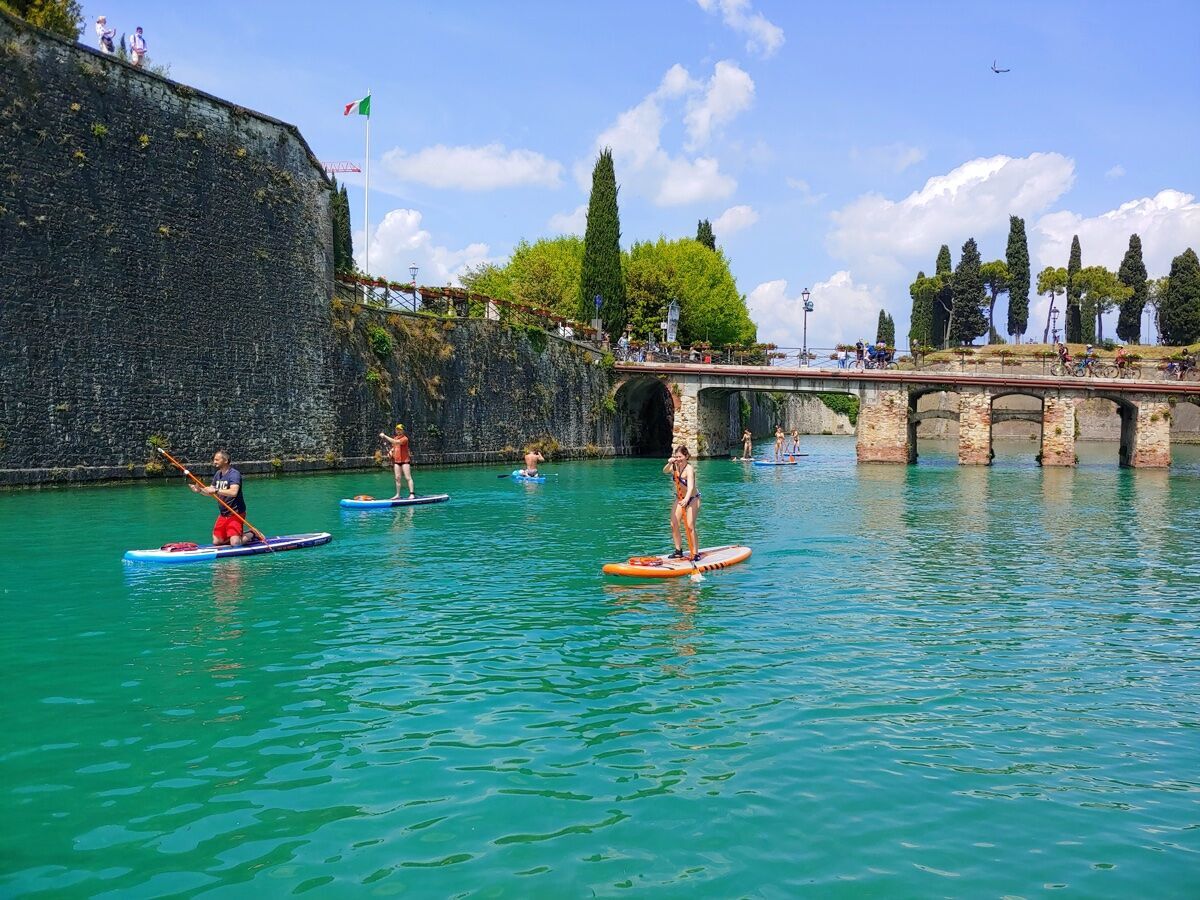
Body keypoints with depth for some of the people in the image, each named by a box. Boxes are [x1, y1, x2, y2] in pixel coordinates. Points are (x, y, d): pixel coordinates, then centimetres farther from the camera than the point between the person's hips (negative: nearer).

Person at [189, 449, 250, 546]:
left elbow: (233, 492, -32)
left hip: (235, 513, -8)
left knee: (235, 544, -18)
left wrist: (216, 490, -30)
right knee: (216, 542, 5)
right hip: (223, 514, 8)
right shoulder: (218, 474, 11)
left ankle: (251, 535, 9)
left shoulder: (234, 474, -16)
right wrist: (199, 490, -1)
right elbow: (212, 493, 16)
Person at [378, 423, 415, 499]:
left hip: (405, 461, -7)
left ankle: (412, 494, -12)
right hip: (397, 461, 7)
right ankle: (398, 495, 12)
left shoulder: (404, 438, -12)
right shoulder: (395, 438, 13)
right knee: (397, 478, 8)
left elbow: (395, 442, -27)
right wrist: (391, 451, 4)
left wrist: (385, 436, -25)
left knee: (408, 477, -9)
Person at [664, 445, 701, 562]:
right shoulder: (676, 466, -8)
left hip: (692, 498, -7)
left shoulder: (689, 469, -28)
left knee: (690, 526, -13)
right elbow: (665, 471, -23)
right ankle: (678, 551, 13)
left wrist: (686, 499, -57)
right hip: (680, 498, 7)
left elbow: (690, 486, -41)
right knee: (673, 524, 1)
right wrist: (669, 463, -43)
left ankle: (695, 553, -7)